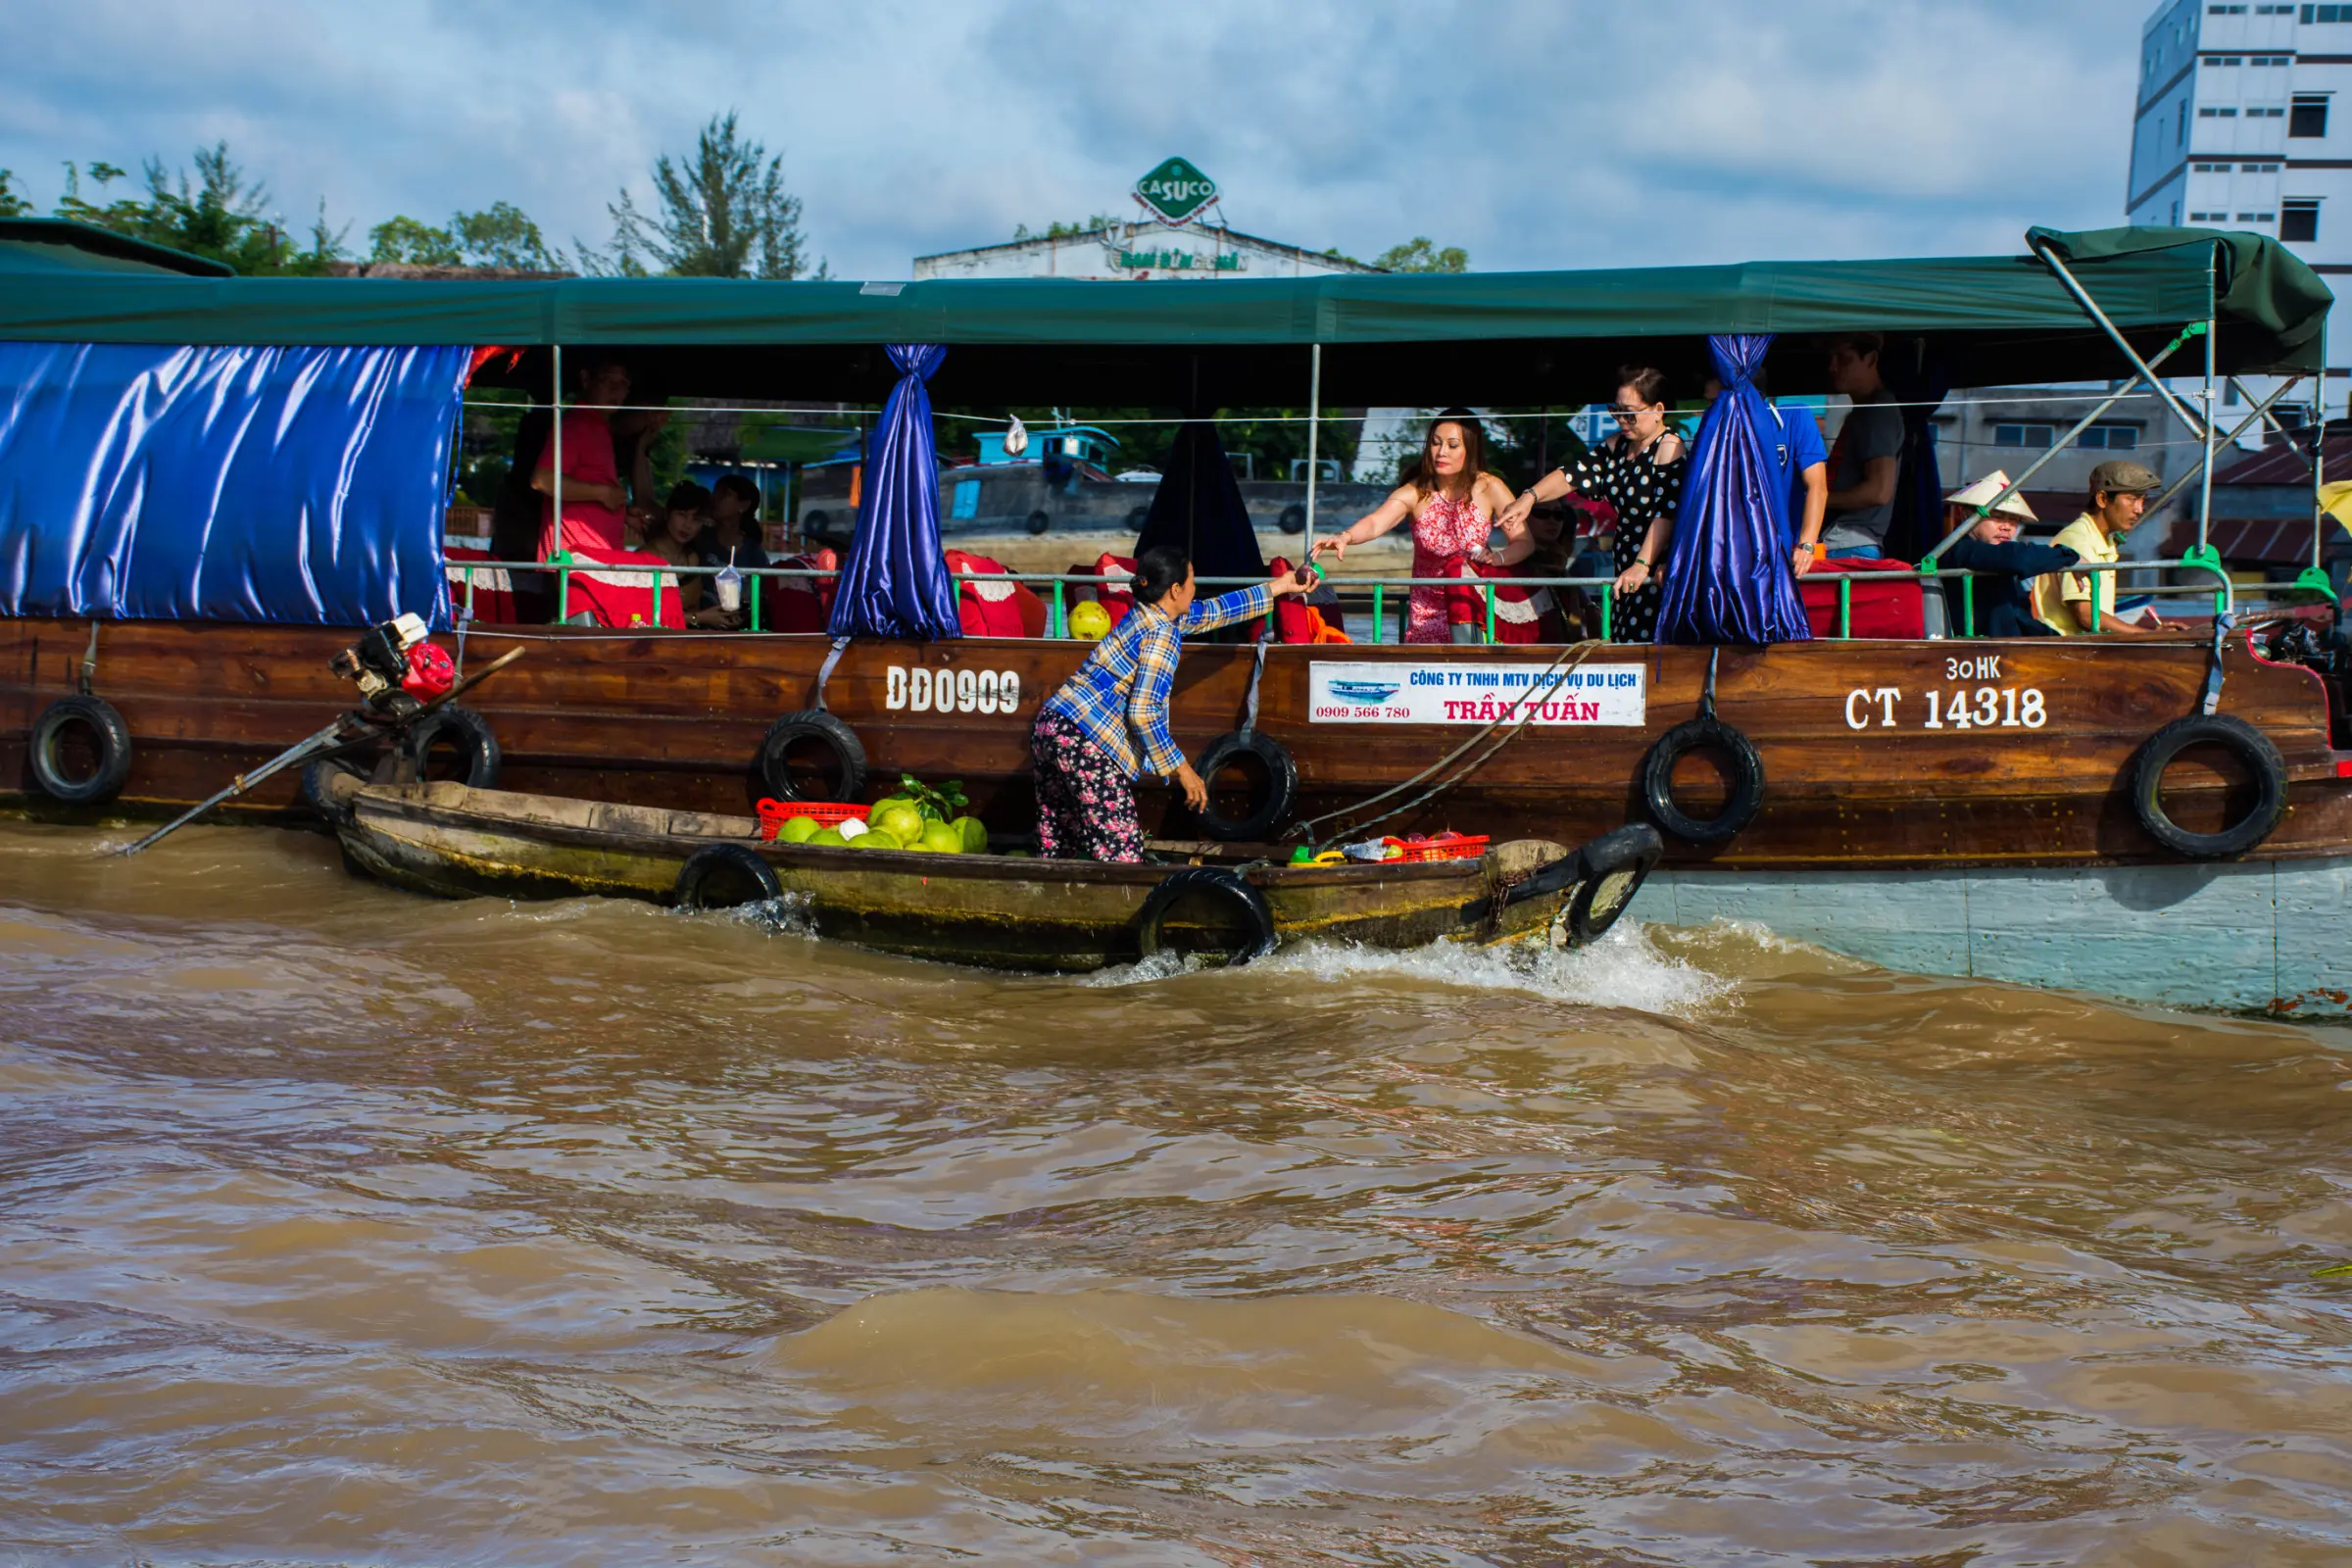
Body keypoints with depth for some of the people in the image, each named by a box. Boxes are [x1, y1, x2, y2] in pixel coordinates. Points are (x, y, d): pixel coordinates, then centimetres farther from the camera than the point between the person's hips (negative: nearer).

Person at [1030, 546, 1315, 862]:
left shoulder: (1148, 615, 16)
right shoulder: (1162, 634, -11)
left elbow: (1215, 610, 30)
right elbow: (1143, 712, -18)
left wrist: (1281, 586, 37)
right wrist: (1180, 768, -10)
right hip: (1085, 742, -10)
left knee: (1058, 850, 12)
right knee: (1120, 853, -9)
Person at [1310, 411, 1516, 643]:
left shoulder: (1489, 488, -11)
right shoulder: (1415, 493, -13)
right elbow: (1374, 523, -30)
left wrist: (1497, 559, -34)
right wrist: (1345, 537, -51)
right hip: (1427, 611, 1)